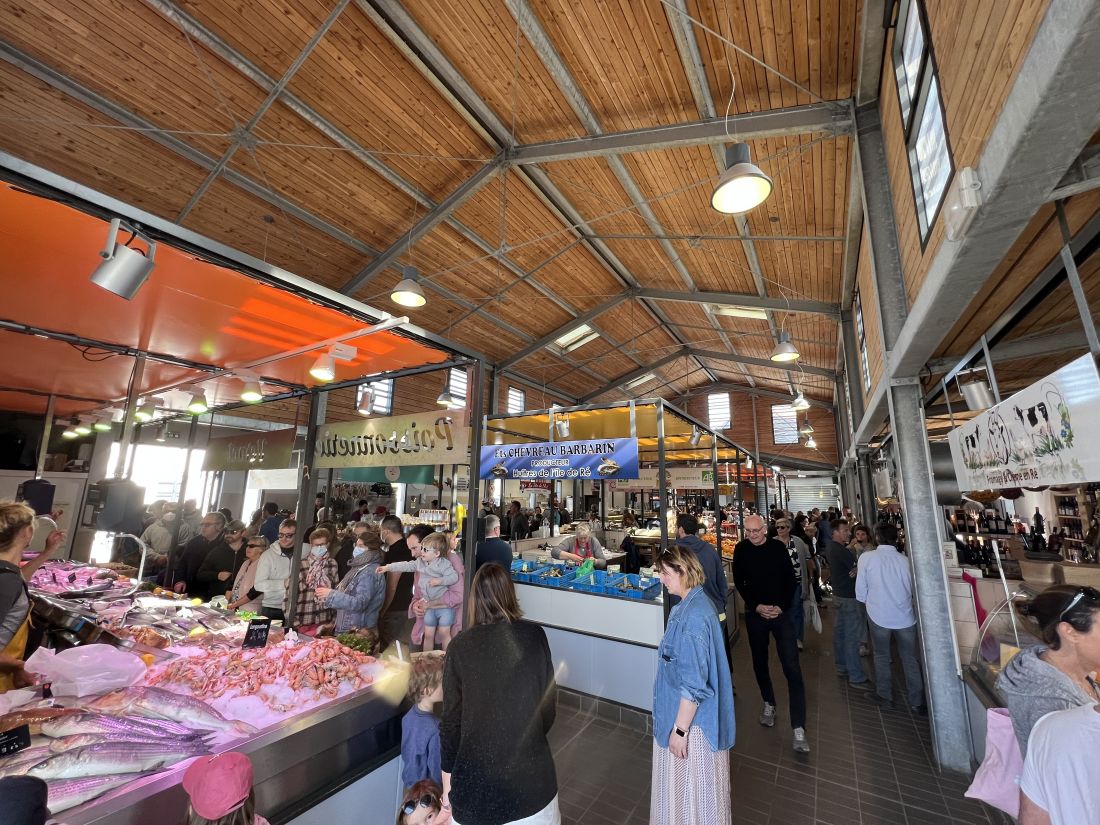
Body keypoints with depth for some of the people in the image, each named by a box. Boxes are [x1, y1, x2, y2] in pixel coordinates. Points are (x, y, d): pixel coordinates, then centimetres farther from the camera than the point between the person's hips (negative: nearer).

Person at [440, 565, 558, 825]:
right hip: (531, 772, 1)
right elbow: (549, 700, 0)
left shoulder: (461, 645, -11)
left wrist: (448, 784, 10)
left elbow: (451, 721, -4)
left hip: (477, 776, -1)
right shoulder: (534, 635, -9)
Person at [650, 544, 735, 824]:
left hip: (692, 718, -8)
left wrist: (680, 728, -18)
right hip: (683, 710, 8)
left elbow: (694, 683, -26)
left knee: (693, 788, 13)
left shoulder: (694, 616, -29)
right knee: (683, 784, 25)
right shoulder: (690, 605, 1)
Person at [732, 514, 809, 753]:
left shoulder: (778, 547, -7)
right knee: (760, 662, 14)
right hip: (755, 614, 1)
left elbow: (790, 579, -2)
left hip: (781, 613, -1)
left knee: (792, 668, -7)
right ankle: (768, 703, 37)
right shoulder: (741, 549, -7)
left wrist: (780, 606, -11)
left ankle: (799, 729, 0)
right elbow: (739, 582, -3)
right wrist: (757, 606, -12)